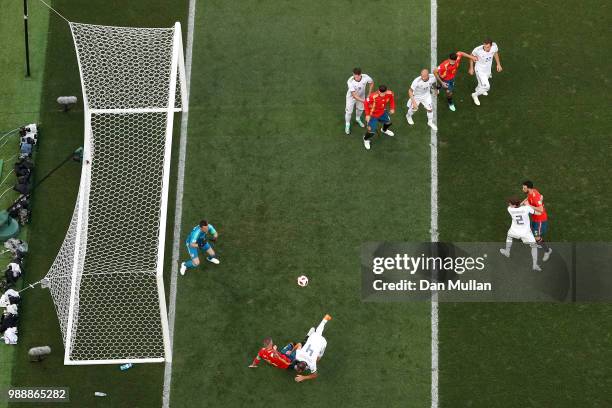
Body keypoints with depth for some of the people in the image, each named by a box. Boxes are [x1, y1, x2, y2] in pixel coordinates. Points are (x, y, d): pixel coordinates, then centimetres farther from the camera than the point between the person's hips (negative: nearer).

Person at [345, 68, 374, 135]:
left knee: (360, 109, 25)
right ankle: (347, 125, 35)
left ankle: (358, 119, 56)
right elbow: (354, 95, -39)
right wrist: (363, 101, -48)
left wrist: (369, 94, -6)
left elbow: (372, 83, -9)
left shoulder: (365, 77, -33)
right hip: (351, 97, -4)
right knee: (349, 111, 7)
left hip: (361, 96, 4)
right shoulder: (350, 81, -41)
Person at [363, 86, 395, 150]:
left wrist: (392, 108, 1)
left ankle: (384, 130, 69)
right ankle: (366, 139, 31)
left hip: (382, 112, 6)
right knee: (371, 131, -5)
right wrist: (367, 115, -23)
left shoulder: (389, 94, -26)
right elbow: (366, 104, -24)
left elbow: (391, 99, -1)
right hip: (373, 115, -6)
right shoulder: (373, 97, -41)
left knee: (388, 122, 30)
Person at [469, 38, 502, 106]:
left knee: (483, 83, 30)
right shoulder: (478, 50, -37)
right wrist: (471, 68, -4)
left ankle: (478, 89, 64)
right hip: (480, 70, -5)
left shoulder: (494, 46, -25)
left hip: (488, 69, 5)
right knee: (486, 87, -10)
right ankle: (475, 95, 18)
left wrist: (498, 64, 9)